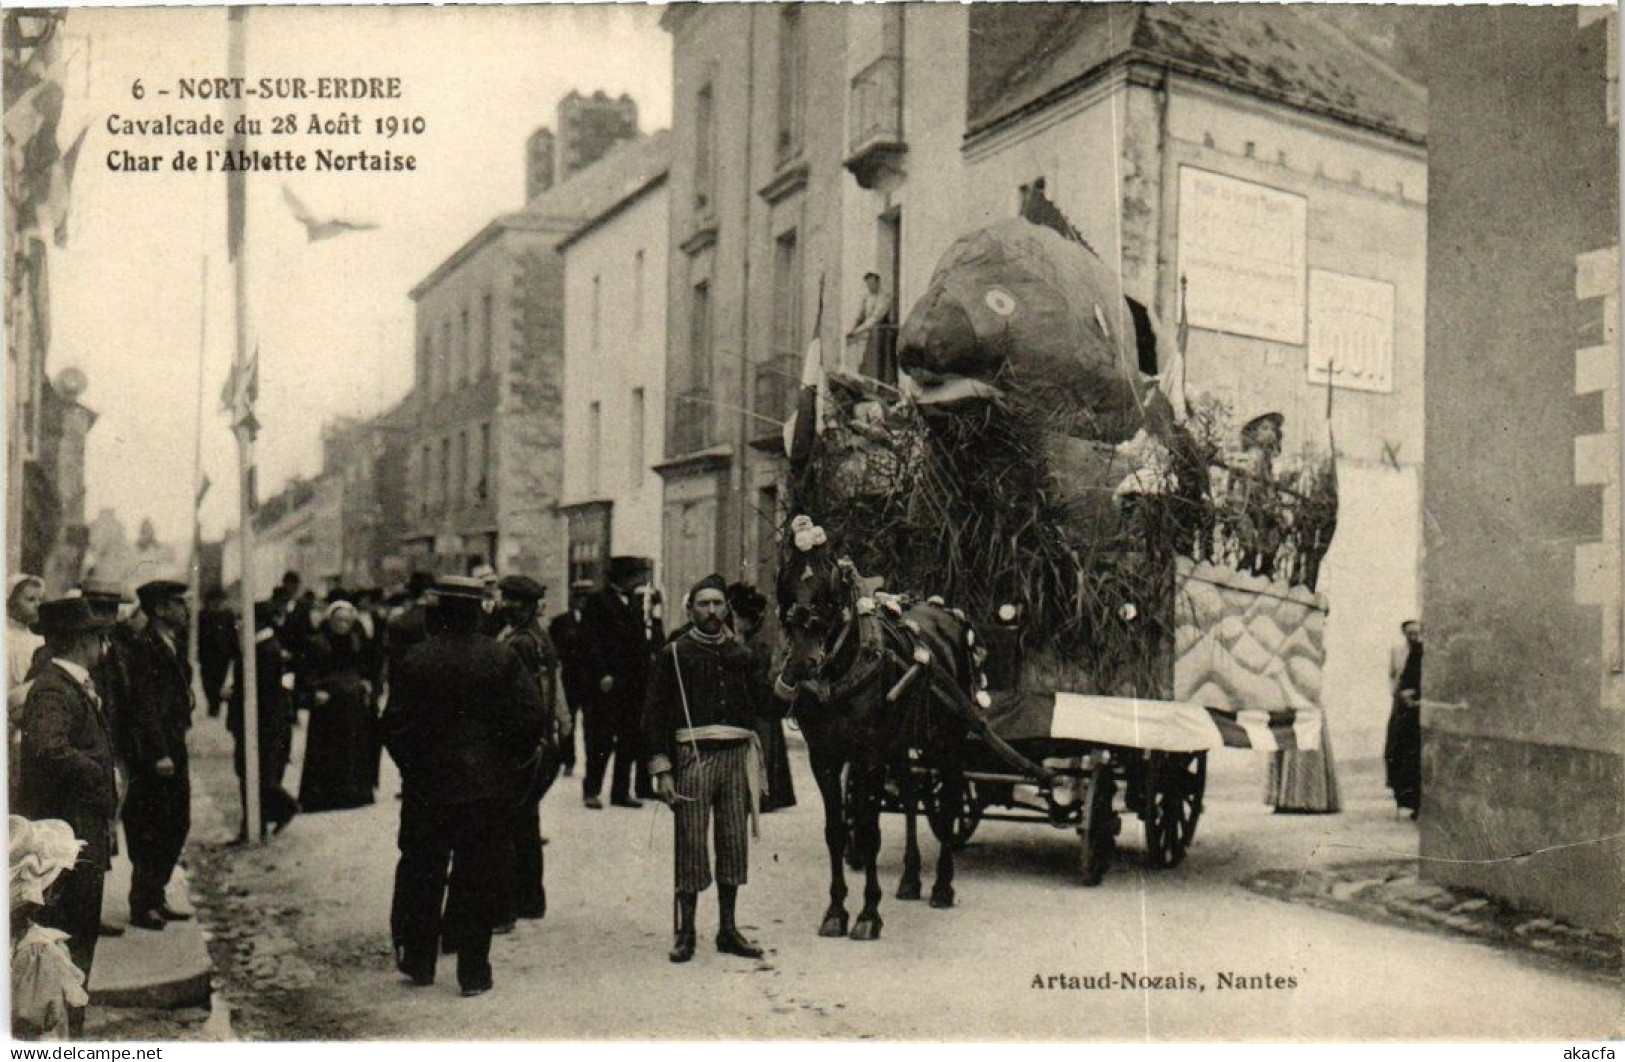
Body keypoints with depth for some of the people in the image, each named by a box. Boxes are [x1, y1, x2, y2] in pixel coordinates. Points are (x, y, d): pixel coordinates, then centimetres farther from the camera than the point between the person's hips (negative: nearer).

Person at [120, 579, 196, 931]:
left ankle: (156, 898, 23)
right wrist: (159, 754, -21)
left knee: (177, 826, 13)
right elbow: (144, 705, -18)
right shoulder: (142, 647, -13)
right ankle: (142, 906, 9)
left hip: (173, 750, 9)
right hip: (152, 753, -9)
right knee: (151, 831, -2)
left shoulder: (174, 646, 15)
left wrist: (179, 750, 16)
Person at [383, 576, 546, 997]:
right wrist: (506, 763, 4)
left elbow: (395, 725, -6)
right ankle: (474, 972, 11)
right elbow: (531, 718, -10)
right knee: (479, 881, 7)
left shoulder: (416, 660, -7)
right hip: (487, 787, 0)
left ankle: (419, 961, 26)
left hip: (427, 787, 0)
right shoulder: (503, 658, -6)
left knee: (421, 874, 17)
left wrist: (413, 767, 9)